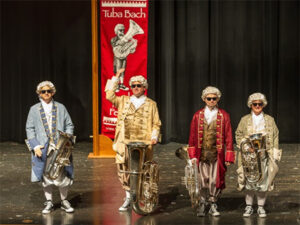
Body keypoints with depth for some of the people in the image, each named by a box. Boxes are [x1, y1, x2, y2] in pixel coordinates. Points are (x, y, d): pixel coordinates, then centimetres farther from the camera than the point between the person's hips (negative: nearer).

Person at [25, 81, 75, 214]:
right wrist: (35, 146, -7)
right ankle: (48, 203, 16)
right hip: (43, 149, 0)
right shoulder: (34, 109, 7)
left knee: (62, 175, 0)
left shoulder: (60, 108, 8)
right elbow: (30, 129, 5)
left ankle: (64, 201, 16)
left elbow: (69, 125, 9)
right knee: (46, 175, 4)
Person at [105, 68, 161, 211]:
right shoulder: (123, 101, 15)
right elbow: (109, 95, 1)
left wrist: (154, 137, -6)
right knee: (123, 171, -1)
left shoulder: (151, 104, 11)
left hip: (143, 145, -2)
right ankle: (128, 197, 13)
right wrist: (116, 78, 3)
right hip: (124, 143, 2)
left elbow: (156, 124, 10)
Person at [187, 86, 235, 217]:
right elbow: (193, 136, 9)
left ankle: (213, 204, 17)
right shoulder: (198, 115, 9)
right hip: (202, 153, 1)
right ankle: (203, 204, 16)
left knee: (215, 181, -1)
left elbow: (228, 137, 4)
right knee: (203, 181, -1)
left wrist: (229, 157, -1)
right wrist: (193, 155, 3)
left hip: (217, 154, -1)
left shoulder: (224, 116, 5)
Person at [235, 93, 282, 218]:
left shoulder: (270, 120, 8)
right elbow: (238, 136, 7)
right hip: (249, 155, 0)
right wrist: (247, 147, -9)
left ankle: (261, 207, 10)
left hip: (264, 155, 0)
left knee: (263, 181, -1)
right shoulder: (244, 120, 8)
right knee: (249, 181, -1)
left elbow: (275, 137, 9)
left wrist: (275, 154, 2)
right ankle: (249, 207, 10)